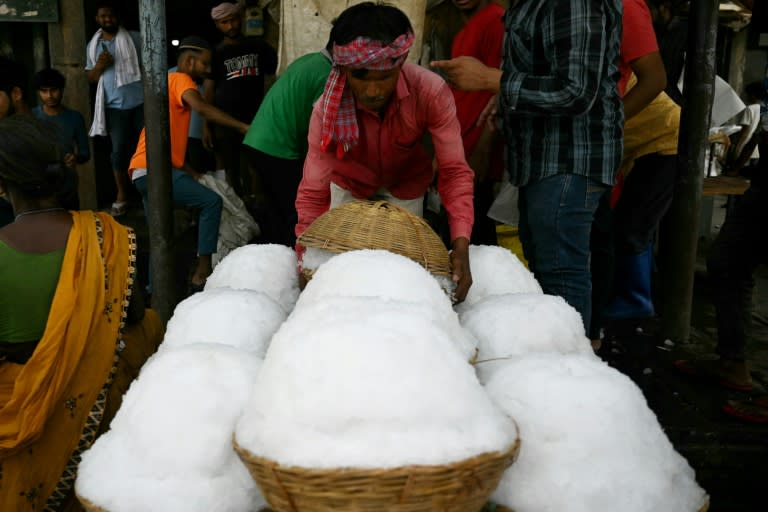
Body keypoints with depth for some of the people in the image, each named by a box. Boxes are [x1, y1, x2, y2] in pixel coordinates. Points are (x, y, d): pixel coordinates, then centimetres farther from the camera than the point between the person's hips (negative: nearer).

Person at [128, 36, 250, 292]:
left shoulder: (171, 83, 28)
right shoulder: (180, 79, -1)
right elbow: (202, 108, -25)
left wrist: (192, 172, 17)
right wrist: (243, 126, -26)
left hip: (144, 171, 10)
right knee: (212, 201, -12)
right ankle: (202, 273, -12)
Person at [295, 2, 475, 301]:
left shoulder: (432, 92, -35)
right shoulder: (328, 108, -33)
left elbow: (454, 170, -34)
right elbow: (313, 192, -32)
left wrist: (461, 246, -46)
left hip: (406, 185, 0)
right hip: (349, 185, 0)